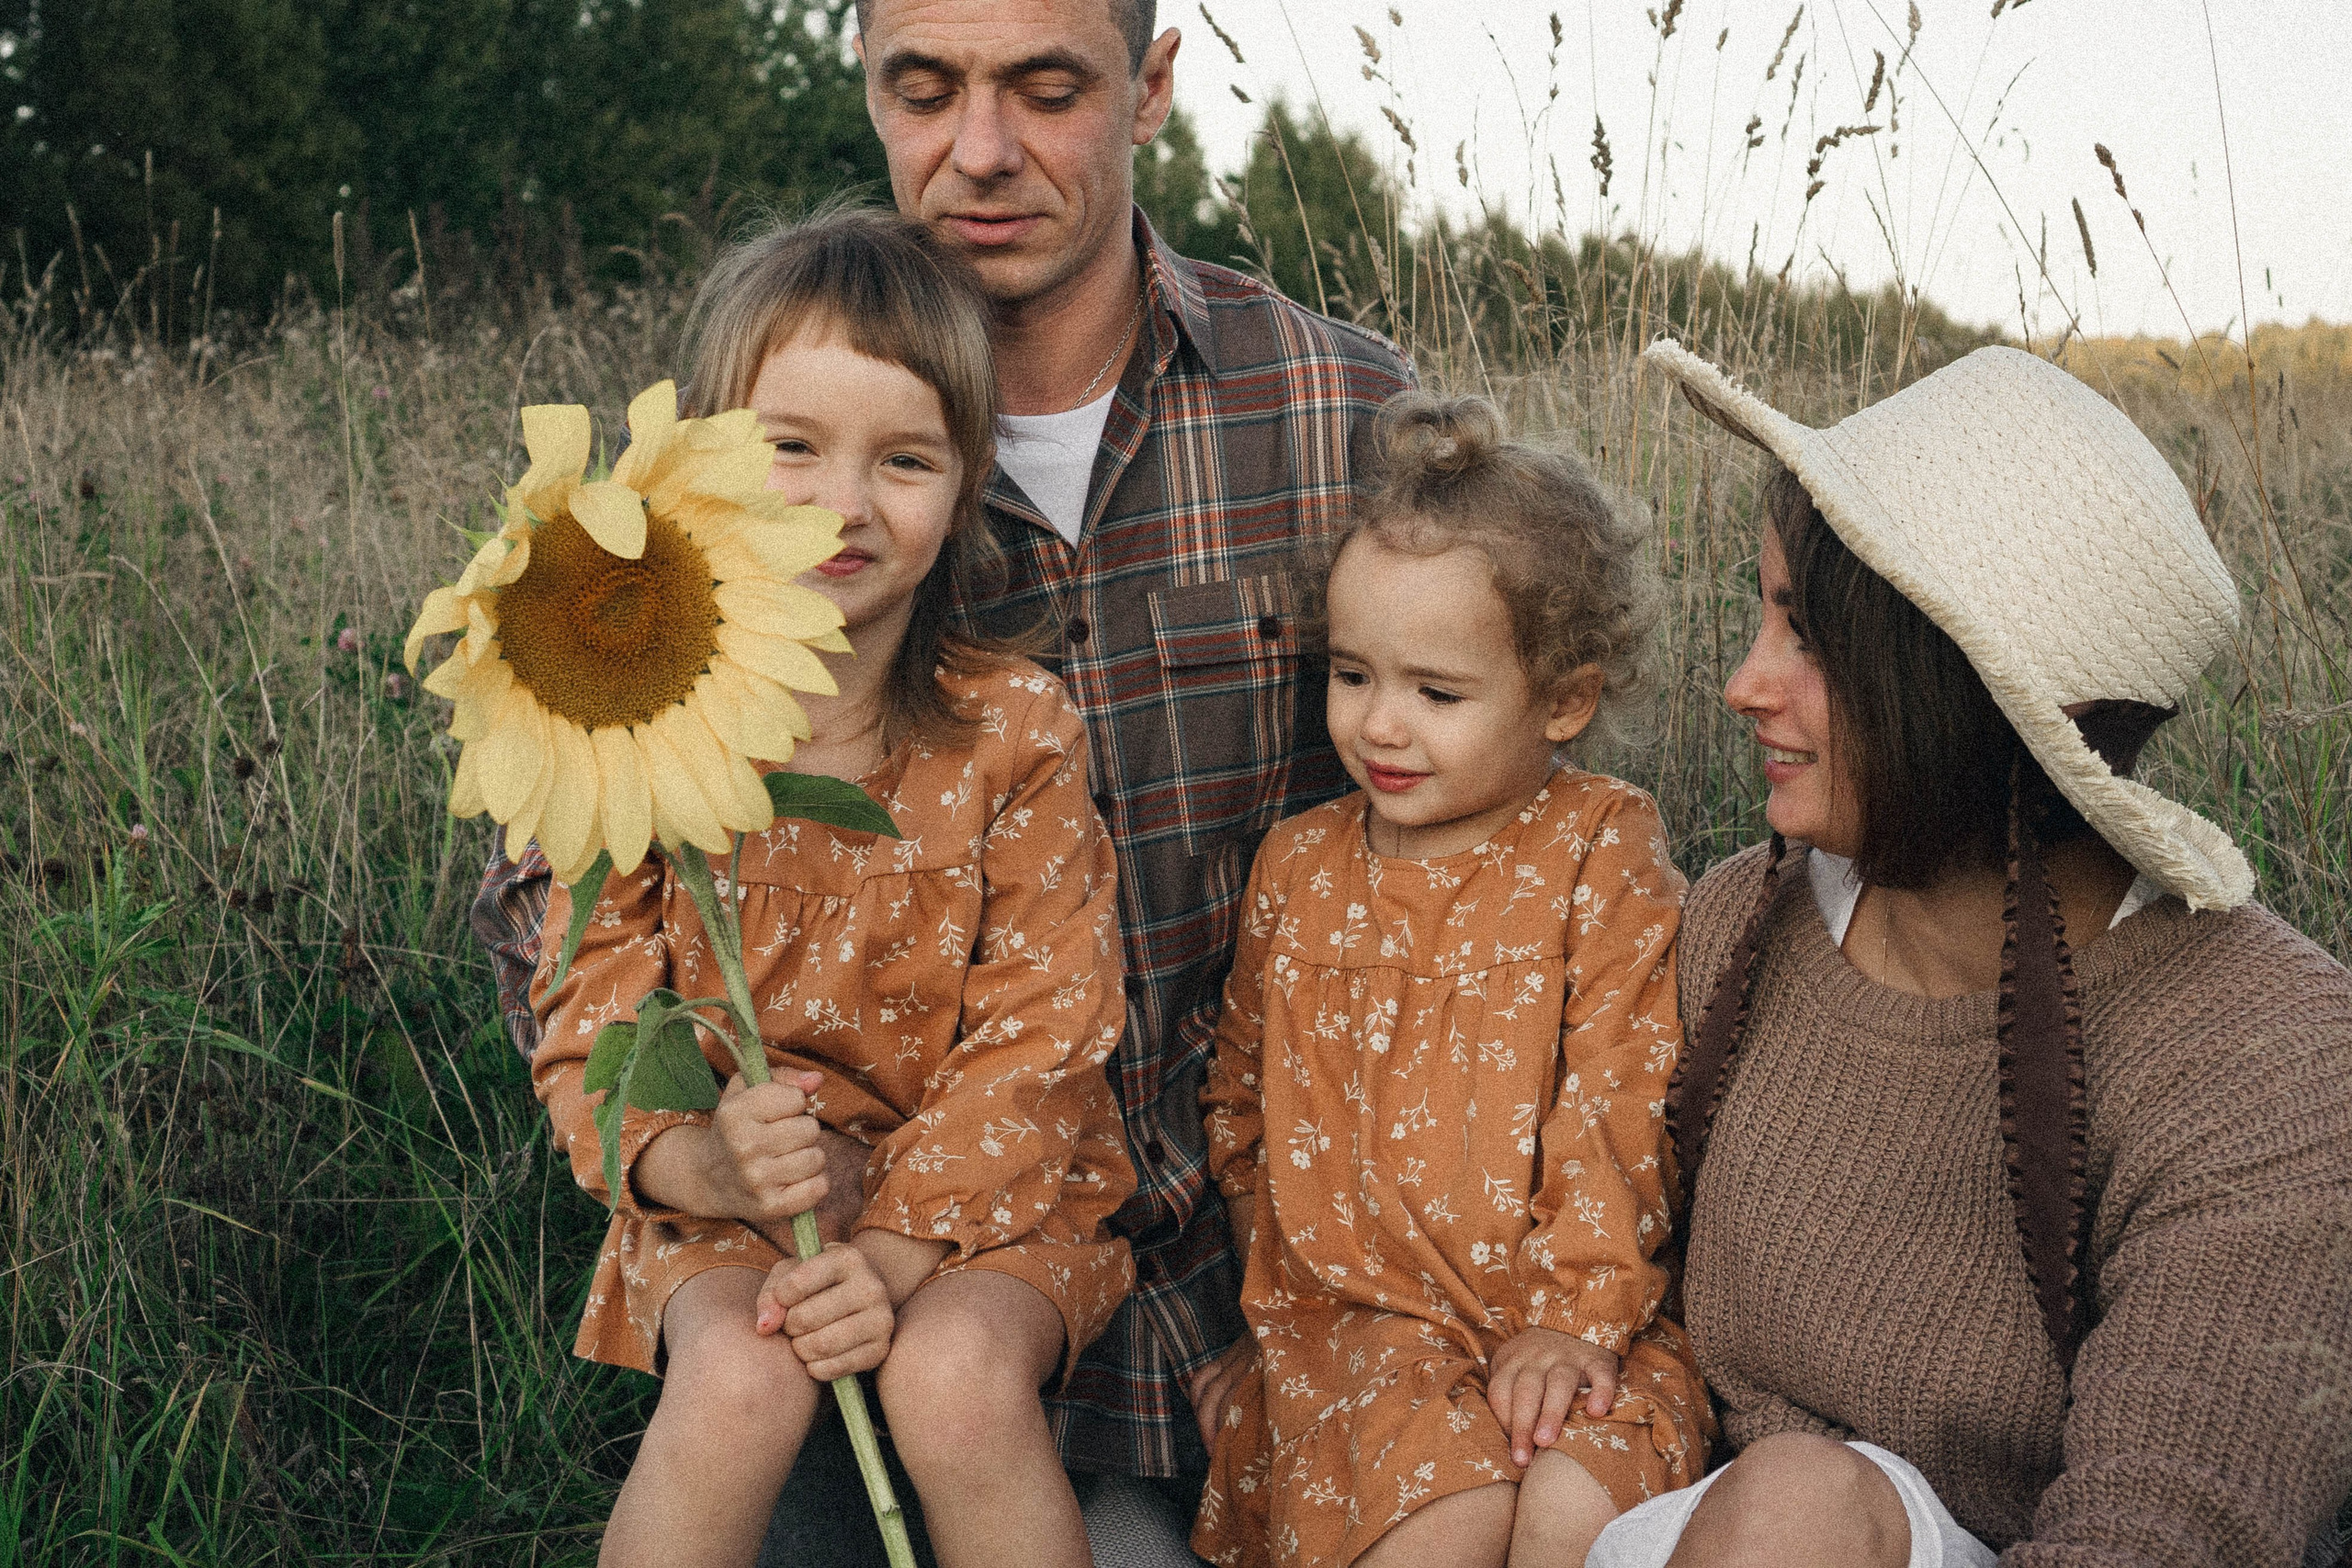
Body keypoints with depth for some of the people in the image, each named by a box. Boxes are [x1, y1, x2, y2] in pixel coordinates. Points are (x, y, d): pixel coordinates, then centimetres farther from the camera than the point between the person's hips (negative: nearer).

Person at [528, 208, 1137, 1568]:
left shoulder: (1018, 731, -9)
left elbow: (1035, 1036, -10)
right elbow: (590, 1035, -5)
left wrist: (901, 1245, -22)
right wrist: (700, 1161, -27)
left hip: (980, 1187, 0)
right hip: (730, 1201, 1)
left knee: (956, 1376, -29)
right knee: (738, 1383, -27)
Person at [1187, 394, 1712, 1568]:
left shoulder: (1605, 863, -4)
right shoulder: (1300, 866, 8)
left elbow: (1618, 1115, -7)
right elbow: (1243, 1090, 19)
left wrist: (1576, 1317, -13)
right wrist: (1295, 1252, 9)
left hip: (1564, 1309, -1)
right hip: (1358, 1305, 2)